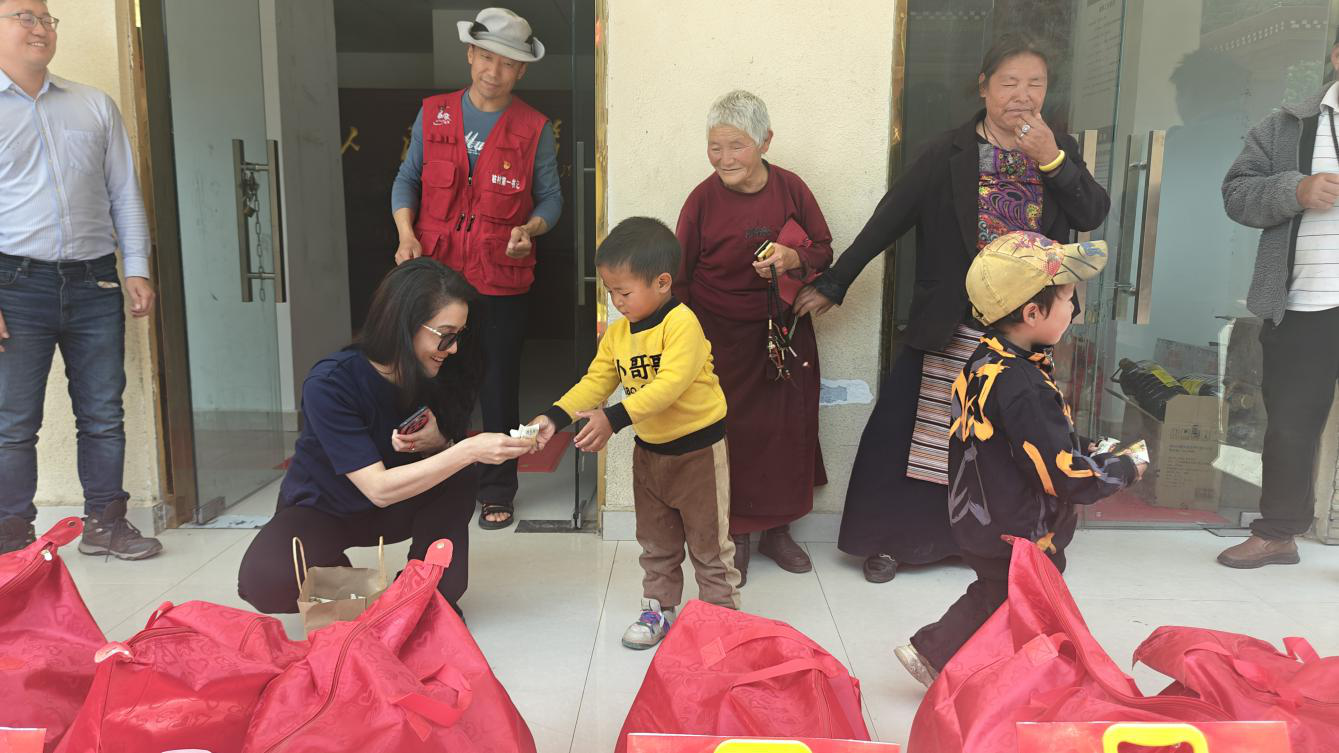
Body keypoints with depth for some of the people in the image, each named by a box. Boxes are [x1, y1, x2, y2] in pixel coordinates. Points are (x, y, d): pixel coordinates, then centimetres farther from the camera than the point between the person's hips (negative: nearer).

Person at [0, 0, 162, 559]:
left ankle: (105, 523, 18)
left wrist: (137, 270, 5)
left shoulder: (95, 106, 15)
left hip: (94, 283, 3)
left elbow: (125, 193, 14)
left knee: (103, 415, 6)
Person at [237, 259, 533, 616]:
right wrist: (468, 450, -42)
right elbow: (379, 489, -33)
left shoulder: (435, 374, -15)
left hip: (393, 510, 3)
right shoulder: (329, 385, -31)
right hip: (320, 510, -3)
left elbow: (454, 467, -6)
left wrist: (438, 445, -31)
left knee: (458, 478, -27)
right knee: (265, 581, -33)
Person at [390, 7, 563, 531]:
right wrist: (406, 233, -7)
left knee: (499, 389, 6)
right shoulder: (433, 115, 6)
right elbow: (408, 179, 10)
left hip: (502, 279, -2)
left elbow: (550, 196, 4)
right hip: (436, 272, 2)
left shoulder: (535, 129, 1)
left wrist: (530, 228, -17)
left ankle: (497, 493, 21)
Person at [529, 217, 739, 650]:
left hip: (697, 447, -7)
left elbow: (670, 384, -34)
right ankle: (659, 609, 35)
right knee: (656, 542, 19)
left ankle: (722, 612, 24)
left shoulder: (681, 323, -23)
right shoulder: (617, 333, 0)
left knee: (709, 542, 8)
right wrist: (554, 418, -18)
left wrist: (613, 419, -41)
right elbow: (595, 381, -2)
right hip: (649, 449, 7)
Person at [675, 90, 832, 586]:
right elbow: (680, 275, -3)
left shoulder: (791, 188, -5)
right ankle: (733, 536, 22)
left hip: (785, 331, 3)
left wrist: (792, 258, -19)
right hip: (722, 337, -2)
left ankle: (776, 528, 29)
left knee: (785, 427, 8)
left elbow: (823, 249, 3)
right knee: (728, 432, 2)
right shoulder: (704, 198, -10)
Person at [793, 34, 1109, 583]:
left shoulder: (1058, 150, 5)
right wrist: (832, 285, -9)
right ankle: (888, 539, 17)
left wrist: (1051, 160, -18)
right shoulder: (949, 154, -6)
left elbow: (1093, 216, -5)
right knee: (914, 431, 1)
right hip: (952, 328, -3)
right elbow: (888, 221, -8)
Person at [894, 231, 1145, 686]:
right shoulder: (1025, 389, -30)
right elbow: (1068, 478, -26)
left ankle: (932, 653, 35)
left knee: (992, 598, 27)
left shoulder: (984, 360, 0)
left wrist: (1087, 453, 7)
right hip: (1019, 543, -9)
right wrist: (1126, 470, -9)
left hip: (981, 526, 9)